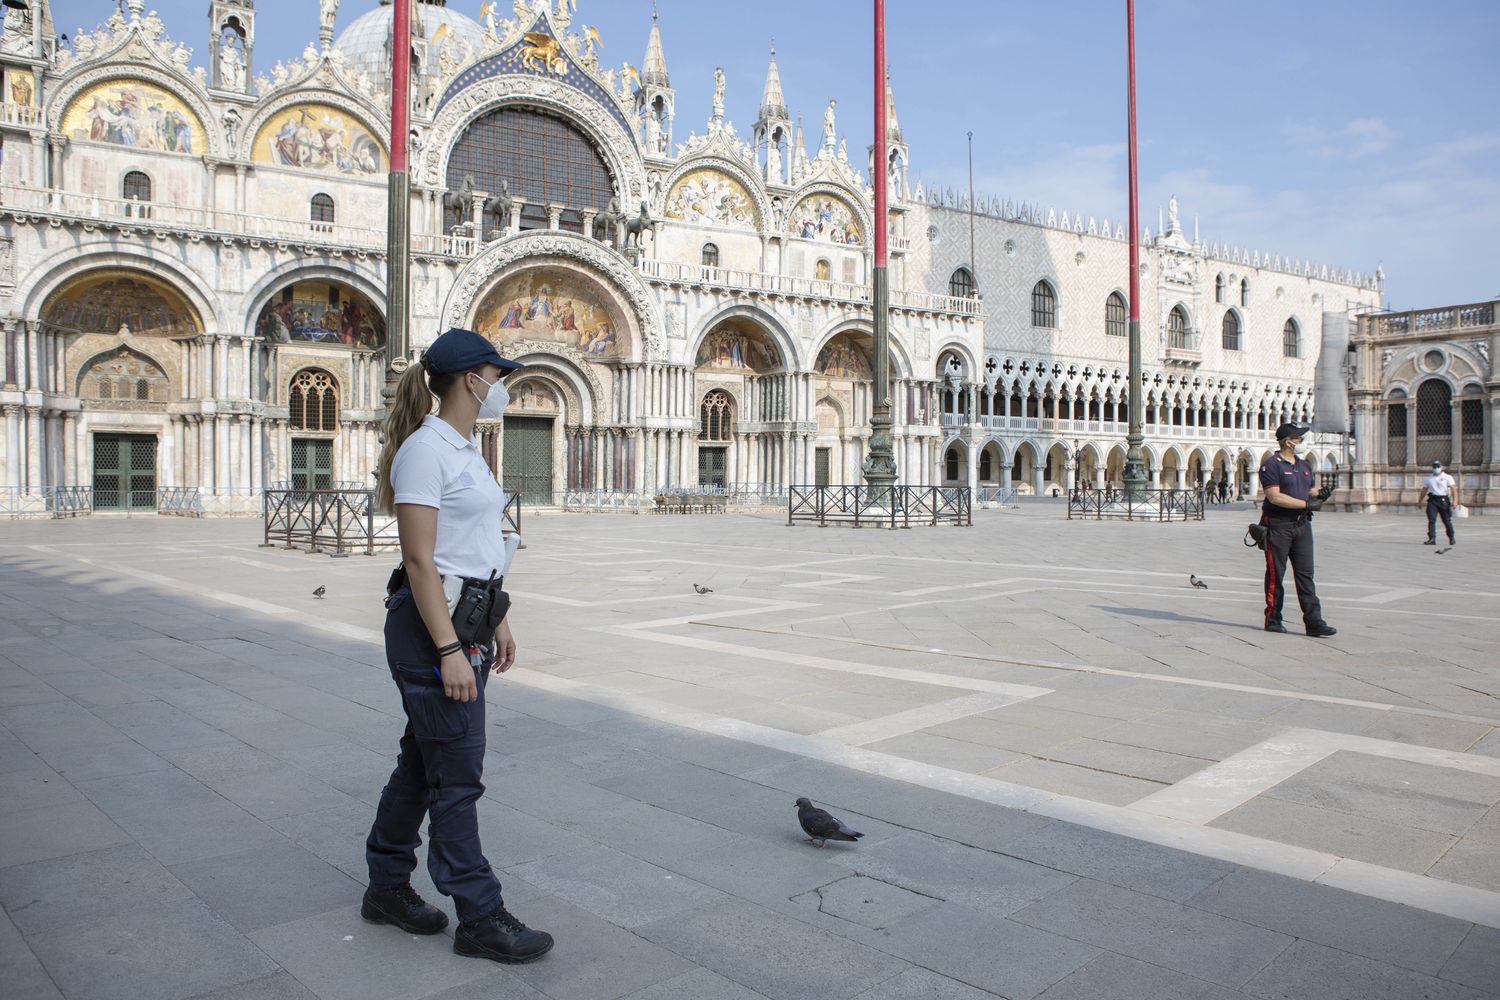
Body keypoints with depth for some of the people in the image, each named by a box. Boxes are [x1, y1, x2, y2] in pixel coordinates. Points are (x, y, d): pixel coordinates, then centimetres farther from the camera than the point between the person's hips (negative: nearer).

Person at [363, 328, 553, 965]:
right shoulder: (425, 449, -15)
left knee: (422, 761, 18)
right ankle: (479, 918, 10)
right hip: (429, 624, -10)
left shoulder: (466, 448, 14)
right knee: (457, 774, -1)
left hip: (466, 619, 10)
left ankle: (387, 887, 32)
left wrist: (497, 623, 20)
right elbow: (419, 560, -20)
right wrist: (448, 651, -23)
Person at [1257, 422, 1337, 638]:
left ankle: (1314, 622, -2)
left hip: (1302, 525, 7)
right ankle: (1272, 619, 11)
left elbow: (1309, 492, 25)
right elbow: (1274, 497, -17)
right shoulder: (1271, 465, -8)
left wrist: (1320, 495, 2)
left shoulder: (1304, 466, 18)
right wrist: (1306, 503, -18)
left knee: (1305, 574, 1)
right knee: (1275, 574, 2)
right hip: (1278, 525, -7)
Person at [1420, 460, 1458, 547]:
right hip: (1432, 500, 2)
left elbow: (1454, 489, -6)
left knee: (1447, 520, 6)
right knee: (1431, 520, -8)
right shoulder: (1428, 479, 14)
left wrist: (1455, 501, -19)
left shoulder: (1448, 478, 3)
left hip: (1444, 500, -2)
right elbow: (1424, 490, 20)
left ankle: (1451, 538, 22)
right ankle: (1432, 539, -10)